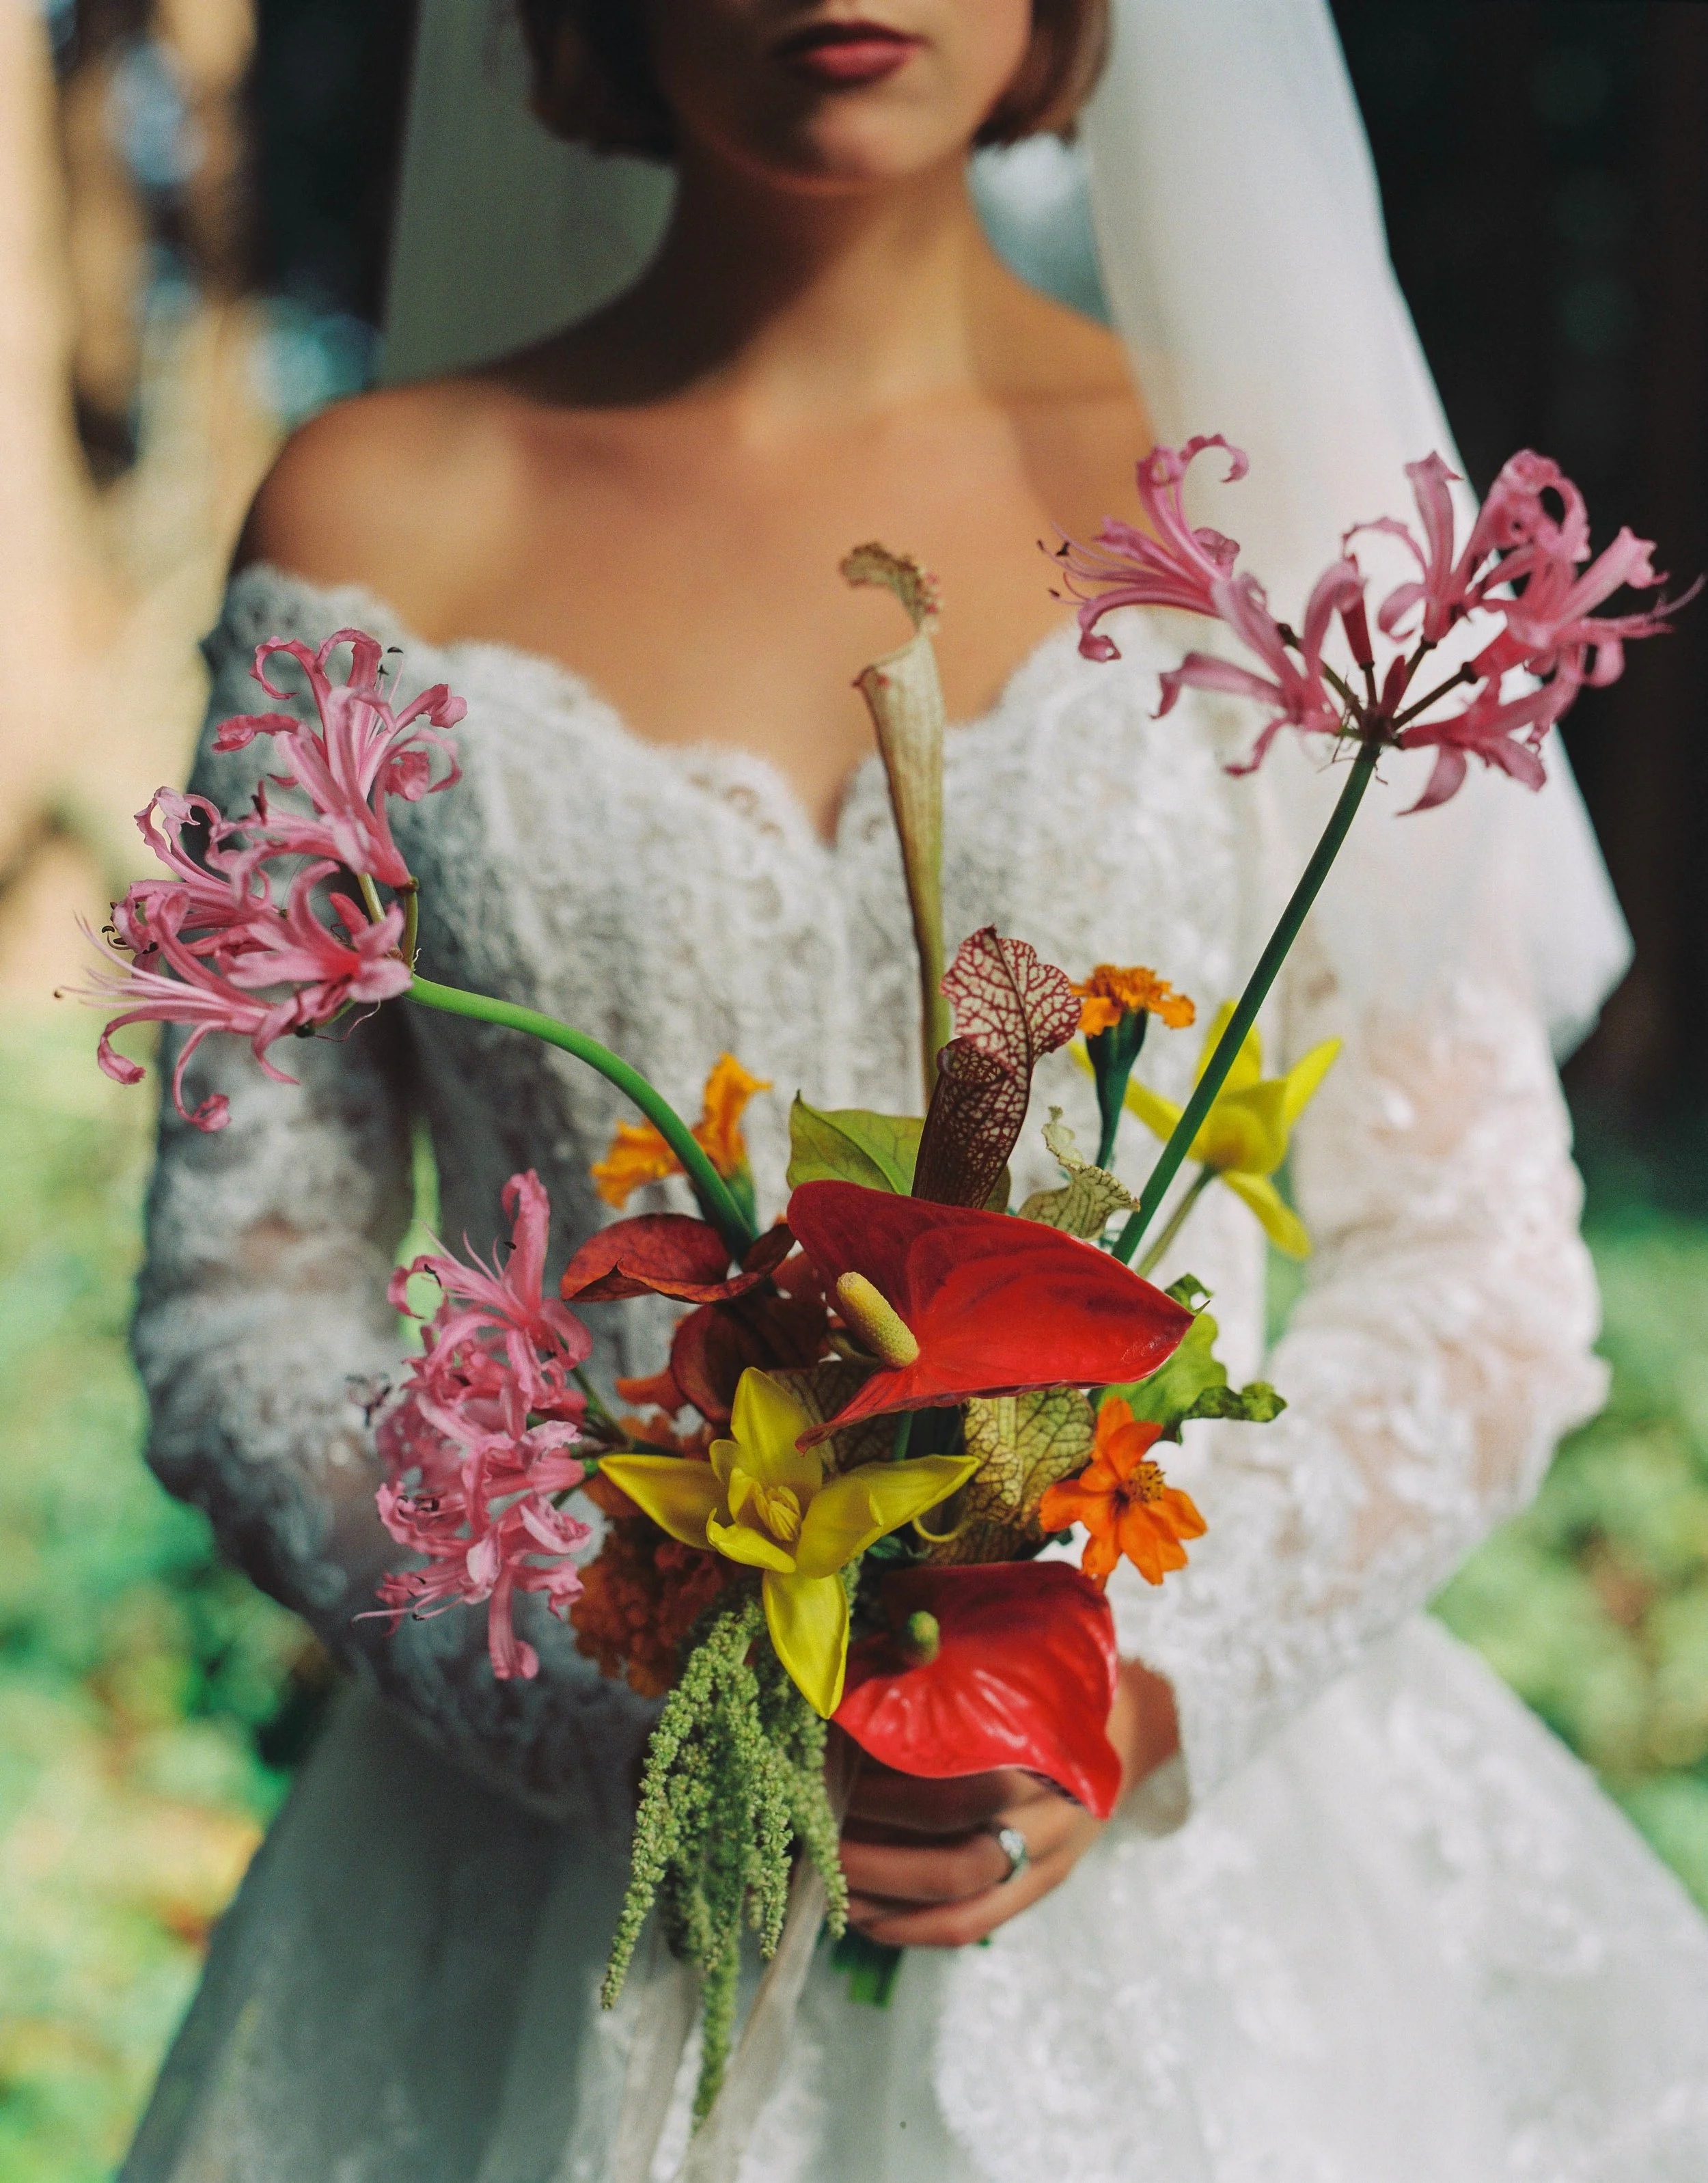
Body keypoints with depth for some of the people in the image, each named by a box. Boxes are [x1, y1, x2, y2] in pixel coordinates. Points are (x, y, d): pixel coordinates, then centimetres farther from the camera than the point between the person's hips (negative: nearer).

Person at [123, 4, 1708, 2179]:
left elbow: (1476, 1267, 0)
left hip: (1187, 1839, 0)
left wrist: (1160, 1677, -14)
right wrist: (631, 1710, -13)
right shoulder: (376, 521, -1)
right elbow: (240, 1302, 0)